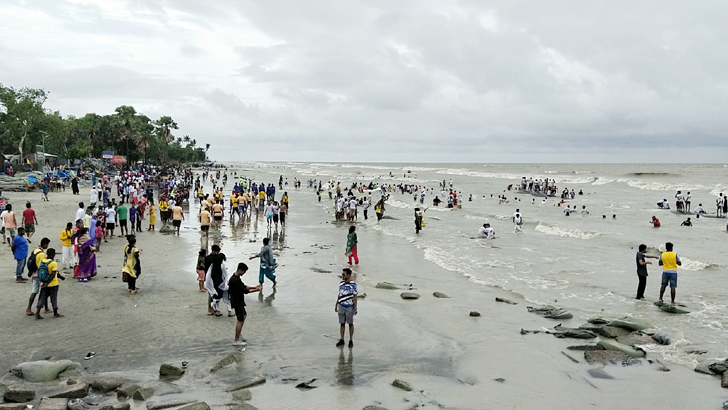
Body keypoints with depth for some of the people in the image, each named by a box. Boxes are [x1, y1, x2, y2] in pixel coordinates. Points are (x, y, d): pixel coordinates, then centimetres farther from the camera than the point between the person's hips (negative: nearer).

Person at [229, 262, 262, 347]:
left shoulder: (237, 278, 7)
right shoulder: (235, 280, -25)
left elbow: (244, 286, 15)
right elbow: (244, 291, -22)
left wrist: (255, 287, 5)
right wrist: (256, 290, -14)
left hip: (239, 301, 11)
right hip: (237, 302, -11)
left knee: (244, 315, 23)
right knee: (240, 320, -5)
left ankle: (239, 335, 31)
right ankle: (236, 340, 1)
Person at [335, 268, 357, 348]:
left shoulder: (353, 285, -11)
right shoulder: (341, 283, 3)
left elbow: (355, 297, -8)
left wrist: (355, 308, -10)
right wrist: (336, 305, 13)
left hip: (349, 307, -4)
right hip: (341, 307, 4)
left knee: (350, 324, 6)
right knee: (342, 323, 11)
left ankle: (351, 341, 16)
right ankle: (341, 340, 20)